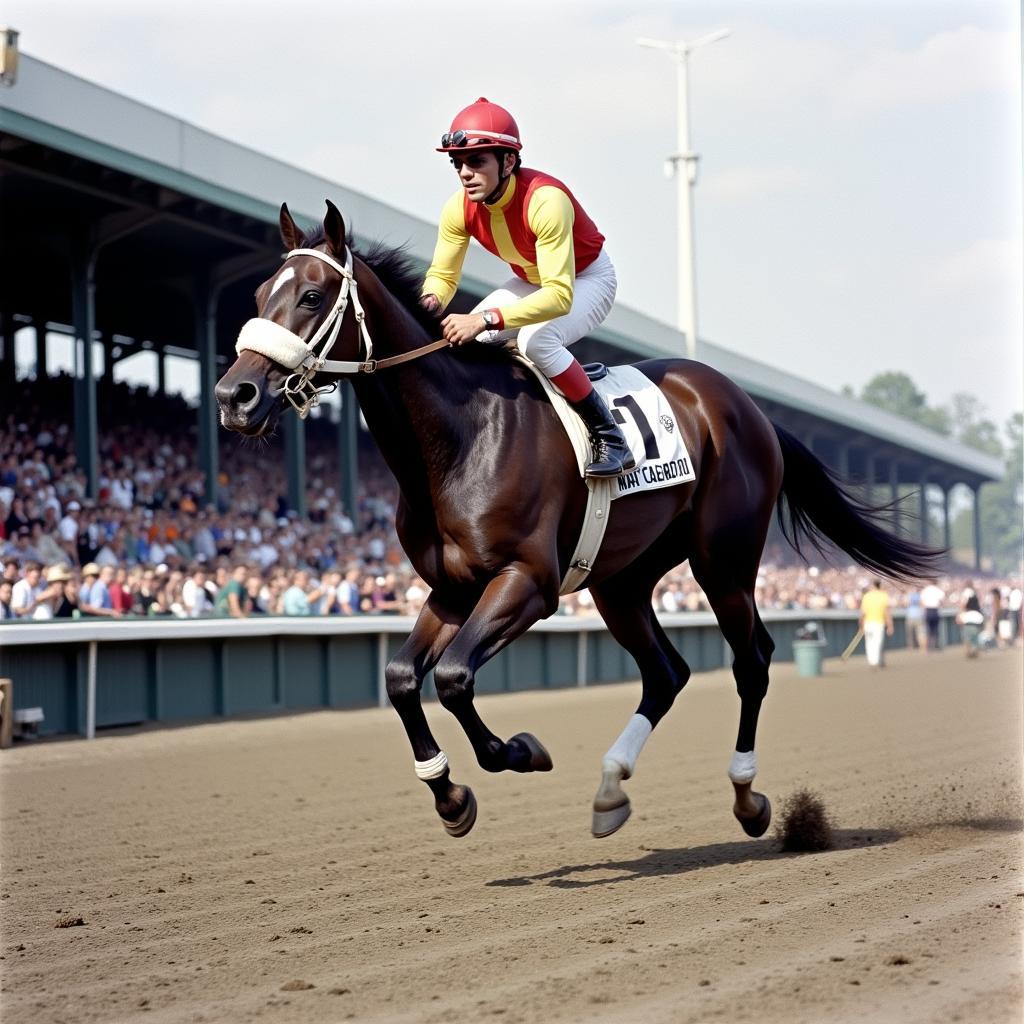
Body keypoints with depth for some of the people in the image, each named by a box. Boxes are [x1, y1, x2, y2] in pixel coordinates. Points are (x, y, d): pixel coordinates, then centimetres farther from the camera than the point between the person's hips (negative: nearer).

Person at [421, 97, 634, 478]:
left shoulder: (545, 200, -38)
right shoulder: (459, 210, -18)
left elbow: (560, 296, -44)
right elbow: (442, 274, -7)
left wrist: (485, 320, -54)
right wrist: (430, 300, -34)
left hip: (588, 279, -7)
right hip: (532, 281, 7)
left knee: (536, 340, -35)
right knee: (460, 339, -13)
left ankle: (610, 438, -22)